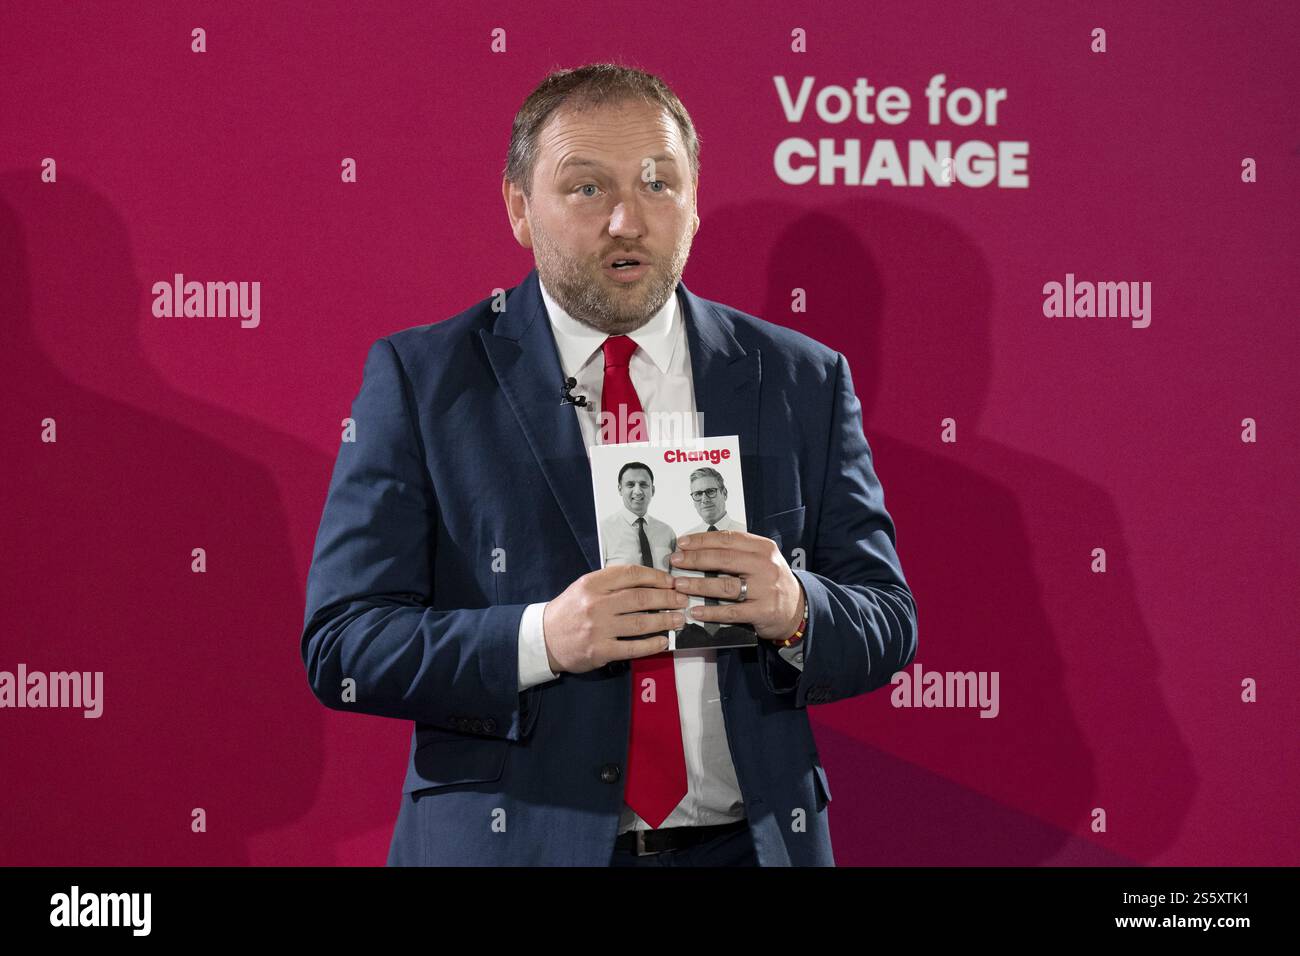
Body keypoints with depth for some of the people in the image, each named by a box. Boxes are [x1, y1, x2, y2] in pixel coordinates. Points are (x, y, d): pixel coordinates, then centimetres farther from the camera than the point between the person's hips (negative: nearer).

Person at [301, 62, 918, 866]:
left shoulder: (804, 381, 3)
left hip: (745, 841, 2)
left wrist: (795, 612, -18)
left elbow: (888, 625, 3)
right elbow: (341, 647, -10)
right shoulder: (419, 378, -4)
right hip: (511, 843, -2)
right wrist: (541, 641, -24)